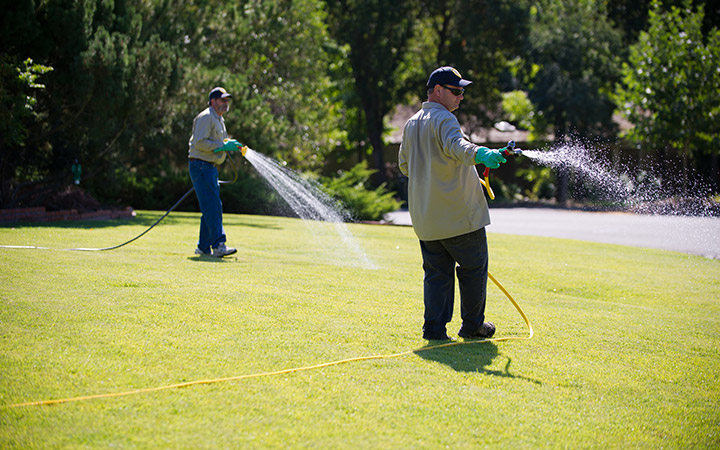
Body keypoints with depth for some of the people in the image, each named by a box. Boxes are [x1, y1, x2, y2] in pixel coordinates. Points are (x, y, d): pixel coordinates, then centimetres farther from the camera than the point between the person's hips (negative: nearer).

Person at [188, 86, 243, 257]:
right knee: (213, 206, -15)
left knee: (210, 208, 11)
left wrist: (231, 144, 8)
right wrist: (223, 146, -20)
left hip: (211, 167, 10)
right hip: (201, 166, -10)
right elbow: (200, 143, -20)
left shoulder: (219, 119, 20)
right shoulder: (206, 117, -11)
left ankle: (203, 246, 16)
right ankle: (218, 245, -18)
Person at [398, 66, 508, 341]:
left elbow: (405, 166, 22)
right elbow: (456, 145, -34)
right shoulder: (444, 119, -12)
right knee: (473, 268, 7)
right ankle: (472, 326, 14)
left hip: (425, 217, 8)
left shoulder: (411, 124, 15)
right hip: (459, 214, -8)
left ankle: (434, 328, 5)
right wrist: (479, 154, -51)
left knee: (437, 272, 10)